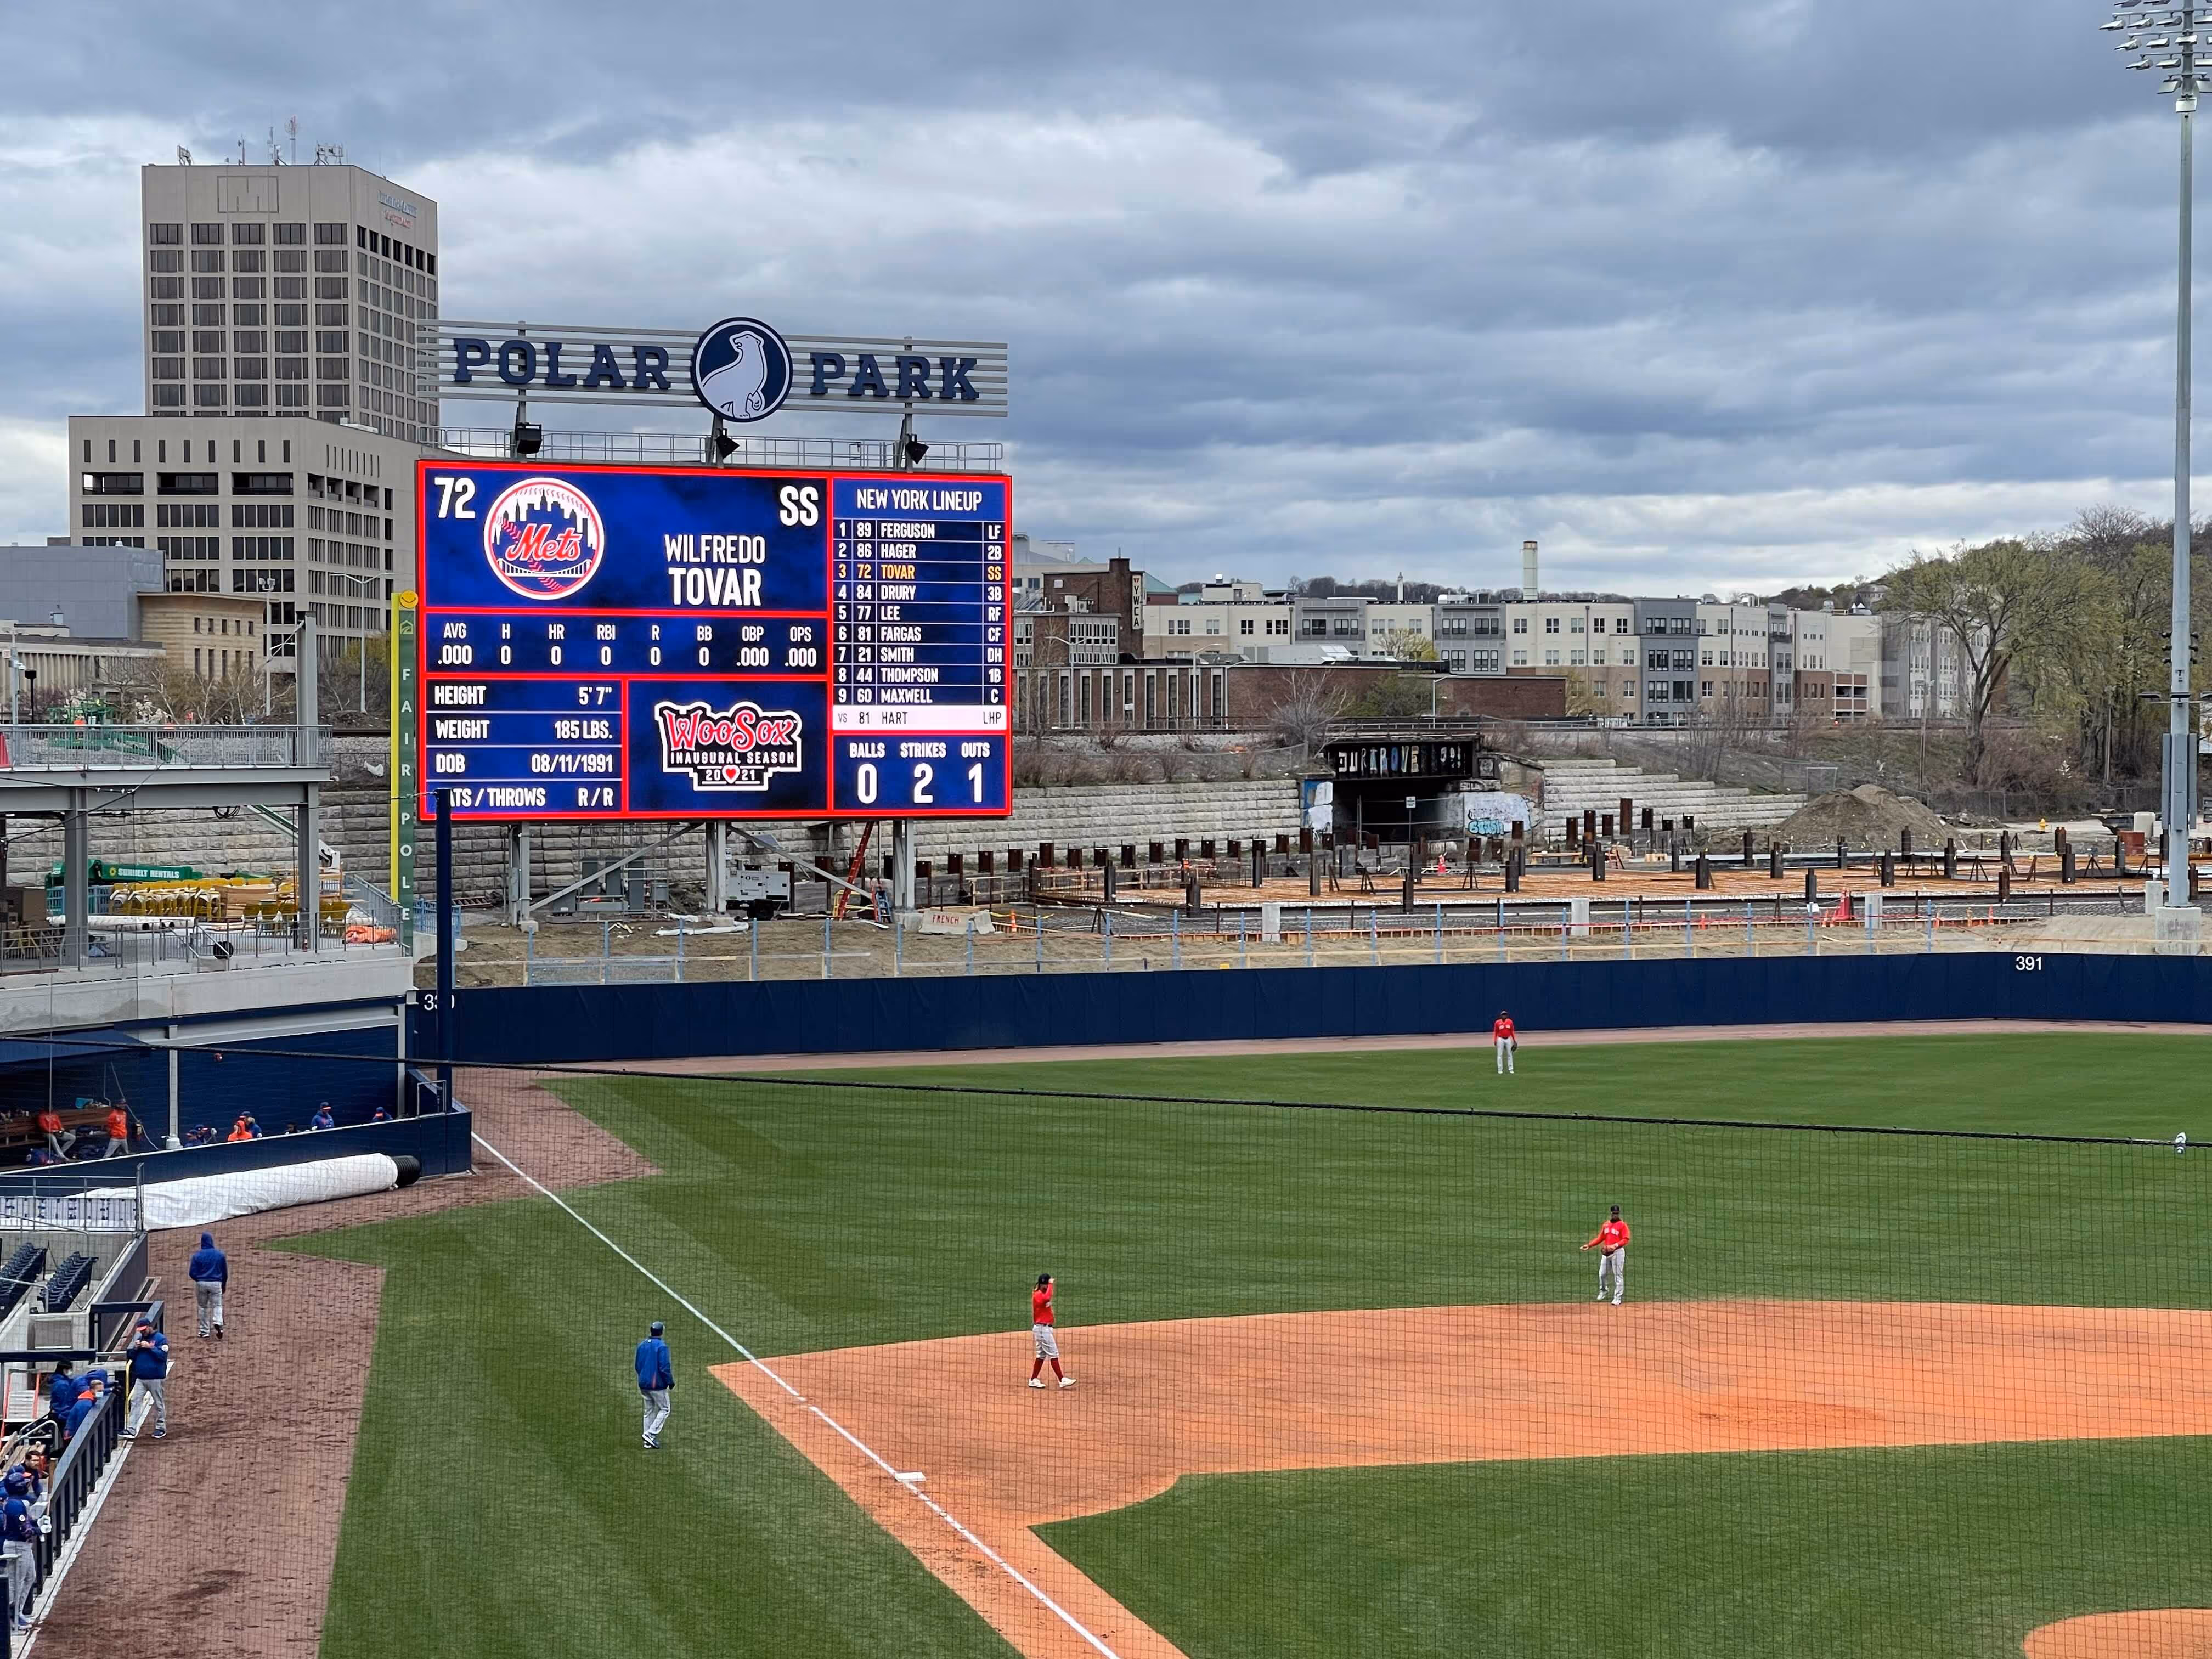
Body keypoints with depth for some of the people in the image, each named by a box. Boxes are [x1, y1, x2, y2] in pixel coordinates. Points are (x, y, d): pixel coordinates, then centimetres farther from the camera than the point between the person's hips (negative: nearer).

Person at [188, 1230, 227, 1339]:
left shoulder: (197, 1255, -4)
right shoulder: (220, 1255, -1)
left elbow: (192, 1273, -4)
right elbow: (225, 1273, 6)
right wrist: (224, 1286, 20)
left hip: (201, 1283, 0)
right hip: (216, 1283, 0)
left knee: (203, 1307, 14)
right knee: (217, 1305, 5)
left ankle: (204, 1331, 18)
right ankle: (218, 1323, -23)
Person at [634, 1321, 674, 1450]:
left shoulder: (642, 1345, 7)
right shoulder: (661, 1346, -16)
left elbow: (638, 1366, 14)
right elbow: (664, 1367, -19)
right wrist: (671, 1382, -7)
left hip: (643, 1384, 7)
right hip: (657, 1385, -7)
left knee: (649, 1411, 15)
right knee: (664, 1409, 5)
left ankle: (649, 1441, 14)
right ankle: (651, 1434, -9)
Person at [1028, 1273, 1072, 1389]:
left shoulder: (1041, 1295, 15)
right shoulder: (1038, 1295, -16)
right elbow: (1047, 1298, -38)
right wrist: (1050, 1284, -29)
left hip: (1045, 1328, 10)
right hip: (1043, 1328, -10)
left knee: (1042, 1355, 13)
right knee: (1054, 1353, -10)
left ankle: (1033, 1380, 17)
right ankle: (1062, 1380, -10)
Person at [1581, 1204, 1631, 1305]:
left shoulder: (1623, 1225, -4)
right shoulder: (1606, 1225, 14)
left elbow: (1625, 1240, -12)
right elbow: (1600, 1238, 18)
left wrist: (1615, 1245, -26)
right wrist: (1589, 1245, 9)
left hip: (1618, 1252, -6)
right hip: (1606, 1252, 6)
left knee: (1618, 1275, -4)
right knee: (1602, 1274, 7)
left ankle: (1617, 1298, 1)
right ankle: (1603, 1292, 31)